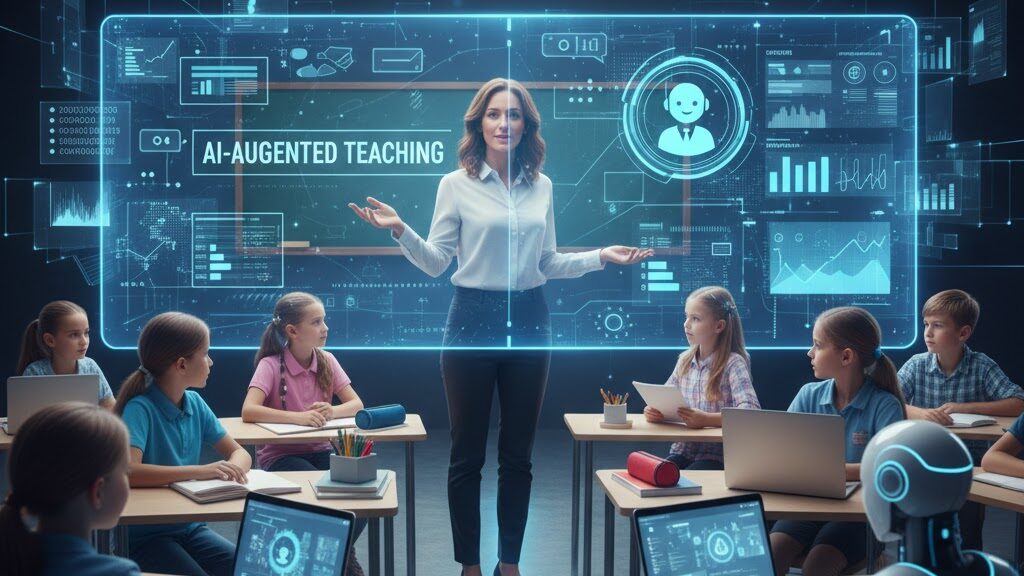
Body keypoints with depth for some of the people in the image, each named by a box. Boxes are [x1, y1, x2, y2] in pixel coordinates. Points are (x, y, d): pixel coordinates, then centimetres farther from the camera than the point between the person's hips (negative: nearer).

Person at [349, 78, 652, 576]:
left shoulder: (541, 186, 8)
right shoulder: (457, 184, -2)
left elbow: (547, 264, 14)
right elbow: (435, 263, -4)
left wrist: (602, 256, 5)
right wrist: (400, 231, -20)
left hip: (528, 321, 3)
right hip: (473, 320, -3)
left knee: (518, 454, 10)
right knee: (467, 454, 5)